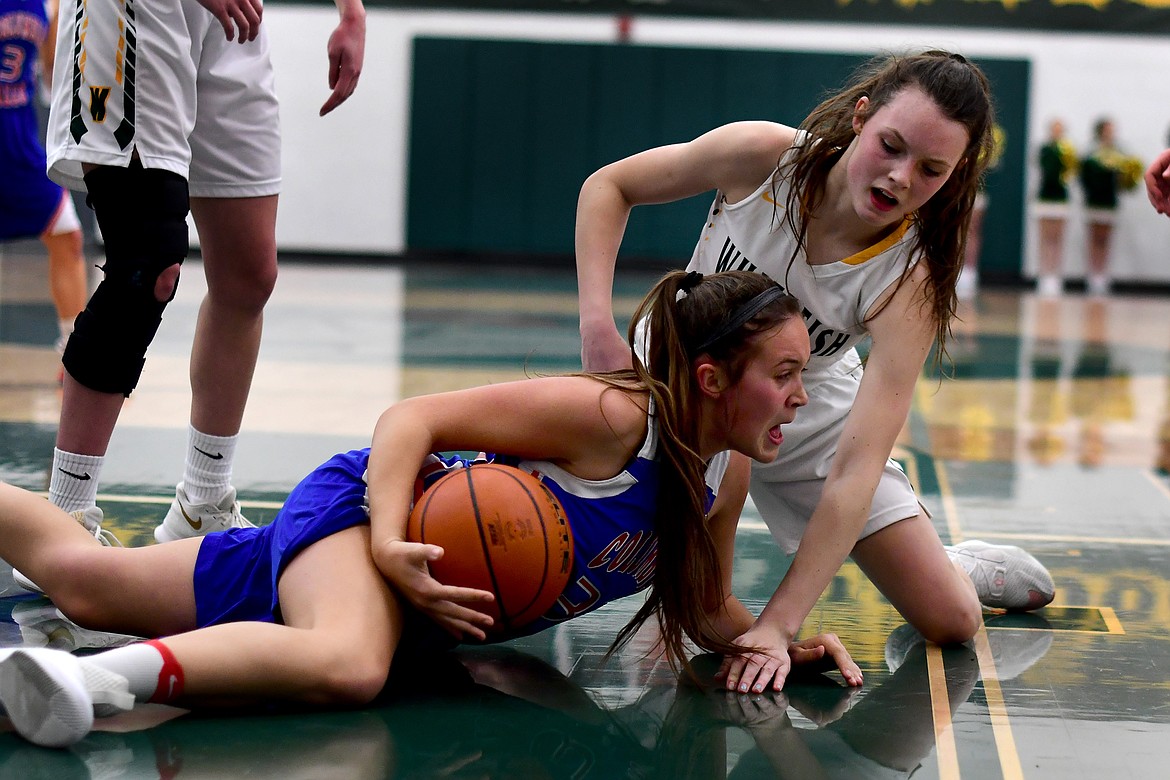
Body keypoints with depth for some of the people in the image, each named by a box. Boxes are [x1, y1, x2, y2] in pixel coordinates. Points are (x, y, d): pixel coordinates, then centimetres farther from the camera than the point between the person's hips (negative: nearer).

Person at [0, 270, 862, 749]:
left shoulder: (727, 474, -4)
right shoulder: (607, 416, -27)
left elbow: (707, 611, 10)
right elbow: (411, 417, -23)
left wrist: (779, 638, -8)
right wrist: (390, 543, -35)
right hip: (363, 501, -7)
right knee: (347, 666, -45)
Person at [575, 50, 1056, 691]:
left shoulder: (909, 282, -31)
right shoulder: (764, 155, -30)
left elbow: (858, 467, -35)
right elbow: (608, 186, -14)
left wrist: (777, 624, -42)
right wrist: (598, 327, -28)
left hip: (807, 415, 0)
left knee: (950, 620, -6)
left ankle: (953, 562, 31)